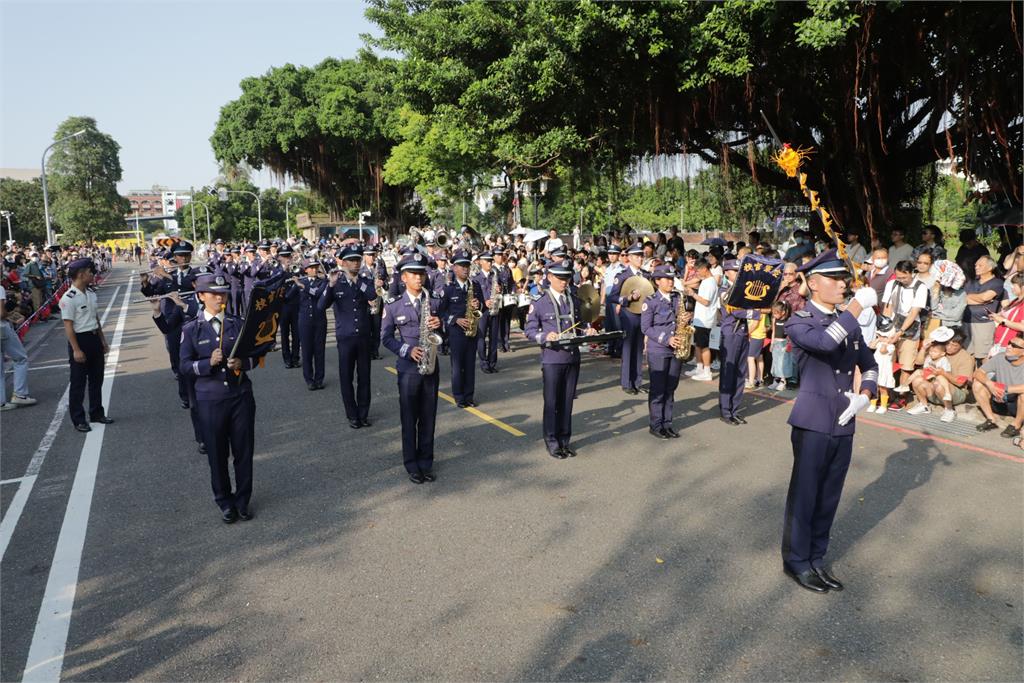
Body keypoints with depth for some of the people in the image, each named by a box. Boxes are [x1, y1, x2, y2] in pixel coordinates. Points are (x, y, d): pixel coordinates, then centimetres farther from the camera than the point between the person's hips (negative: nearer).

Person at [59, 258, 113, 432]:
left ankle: (96, 413, 30)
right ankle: (78, 419, 11)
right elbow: (68, 326, -18)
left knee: (96, 379, 17)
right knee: (78, 382, 1)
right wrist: (76, 350, -20)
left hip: (94, 339, 8)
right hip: (79, 340, -8)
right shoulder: (69, 298, -17)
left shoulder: (91, 294, 8)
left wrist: (103, 341, 18)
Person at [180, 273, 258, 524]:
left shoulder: (238, 324, 3)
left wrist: (242, 363, -16)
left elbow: (254, 357, 5)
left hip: (241, 395, 1)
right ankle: (225, 502, 26)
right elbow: (185, 366, -4)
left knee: (244, 451, 8)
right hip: (210, 399, -1)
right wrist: (209, 362, -20)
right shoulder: (191, 329, -1)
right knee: (217, 454, 8)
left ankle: (243, 500, 25)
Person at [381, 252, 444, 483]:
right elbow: (386, 337, 0)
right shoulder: (393, 306, -3)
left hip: (431, 366, 2)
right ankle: (411, 465, 17)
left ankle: (426, 463, 21)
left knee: (428, 418, 9)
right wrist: (407, 350, -15)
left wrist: (440, 324, -12)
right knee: (409, 419, 5)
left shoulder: (435, 302, 4)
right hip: (408, 368, -2)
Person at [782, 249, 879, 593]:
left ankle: (817, 558, 30)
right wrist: (857, 306, -25)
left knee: (829, 498, 14)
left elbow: (869, 365, 20)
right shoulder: (798, 322, -8)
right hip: (813, 425, -6)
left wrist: (864, 395, 2)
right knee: (804, 496, 5)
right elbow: (825, 341, -30)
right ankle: (796, 561, 21)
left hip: (844, 425, 6)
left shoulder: (848, 323, 11)